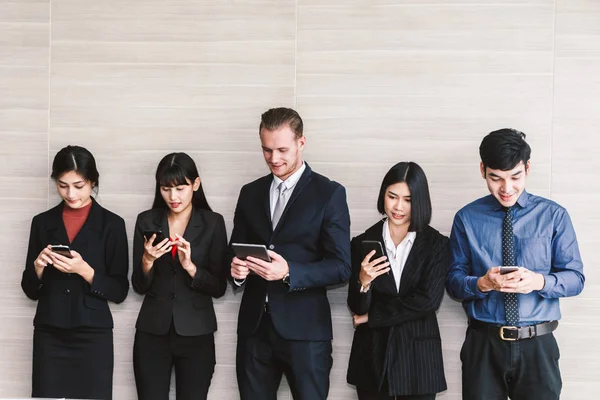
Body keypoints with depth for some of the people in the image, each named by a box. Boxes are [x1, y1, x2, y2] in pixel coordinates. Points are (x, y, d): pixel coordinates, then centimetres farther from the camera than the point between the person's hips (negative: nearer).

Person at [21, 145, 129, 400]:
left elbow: (119, 291, -2)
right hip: (49, 336, 2)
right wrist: (38, 266, -11)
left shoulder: (111, 224, -2)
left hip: (93, 336, -2)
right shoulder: (43, 222, 7)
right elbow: (30, 290, 9)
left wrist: (85, 270, -17)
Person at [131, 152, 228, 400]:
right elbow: (139, 286, 3)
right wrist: (147, 261, -16)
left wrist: (190, 267, -20)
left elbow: (218, 287, -4)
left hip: (196, 334, -1)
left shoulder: (212, 223, -1)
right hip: (152, 332, 1)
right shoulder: (146, 221, 3)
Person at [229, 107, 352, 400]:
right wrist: (237, 269, -7)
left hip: (304, 328, -4)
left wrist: (289, 272, -23)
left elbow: (341, 266, -9)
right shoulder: (250, 192, 12)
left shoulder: (329, 194, -3)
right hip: (254, 325, 4)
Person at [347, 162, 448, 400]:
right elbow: (356, 307, -2)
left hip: (418, 355, -1)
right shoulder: (363, 242, 0)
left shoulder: (436, 244, -2)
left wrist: (371, 317, -7)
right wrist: (363, 282, -23)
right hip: (372, 354, 1)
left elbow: (428, 301, -12)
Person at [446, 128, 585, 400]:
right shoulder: (467, 219, 2)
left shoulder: (554, 216, 0)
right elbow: (453, 281, 2)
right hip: (483, 345, 0)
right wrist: (481, 283, -20)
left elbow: (575, 278, 0)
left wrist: (539, 281, -20)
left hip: (537, 346, 0)